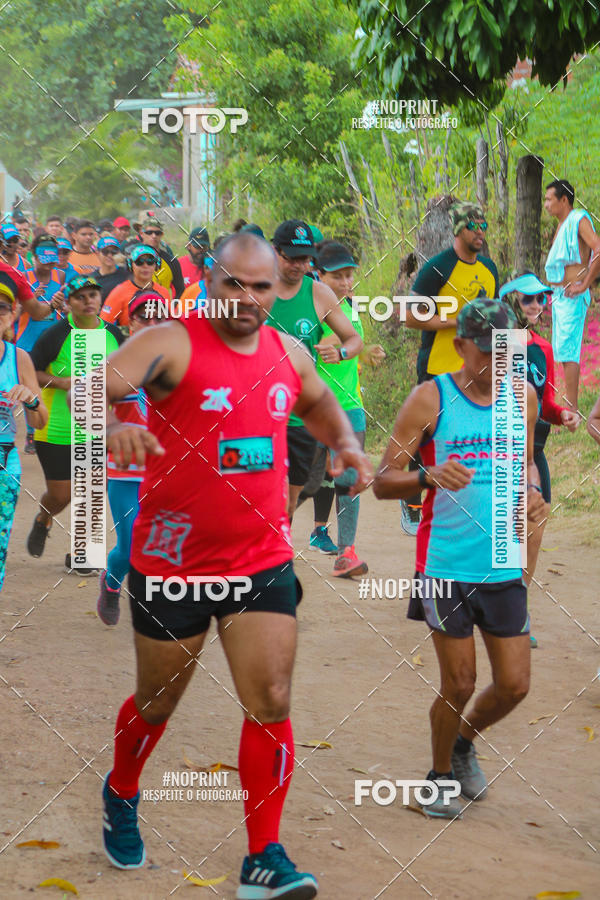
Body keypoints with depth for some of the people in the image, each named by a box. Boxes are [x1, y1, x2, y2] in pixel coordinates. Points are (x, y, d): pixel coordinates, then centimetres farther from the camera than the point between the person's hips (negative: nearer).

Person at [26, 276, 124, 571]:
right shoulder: (56, 335, -10)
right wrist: (61, 382, -19)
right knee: (60, 495, 3)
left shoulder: (113, 335, 4)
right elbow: (29, 372, -6)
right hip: (57, 432, -3)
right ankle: (43, 521, 40)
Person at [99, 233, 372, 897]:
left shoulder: (288, 355, 5)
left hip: (263, 561, 3)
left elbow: (318, 404, 28)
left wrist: (345, 443, 8)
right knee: (157, 703, 14)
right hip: (172, 563, -3)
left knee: (271, 705, -6)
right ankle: (120, 795, 44)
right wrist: (111, 425, -51)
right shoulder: (172, 344, -13)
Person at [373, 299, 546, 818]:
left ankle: (463, 744, 35)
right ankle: (441, 775, 25)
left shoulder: (522, 397, 6)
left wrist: (531, 494, -1)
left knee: (515, 684, 5)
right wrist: (429, 476, -26)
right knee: (459, 685, 0)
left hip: (504, 565, 4)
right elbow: (383, 481, -6)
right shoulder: (431, 399, -8)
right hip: (446, 564, -4)